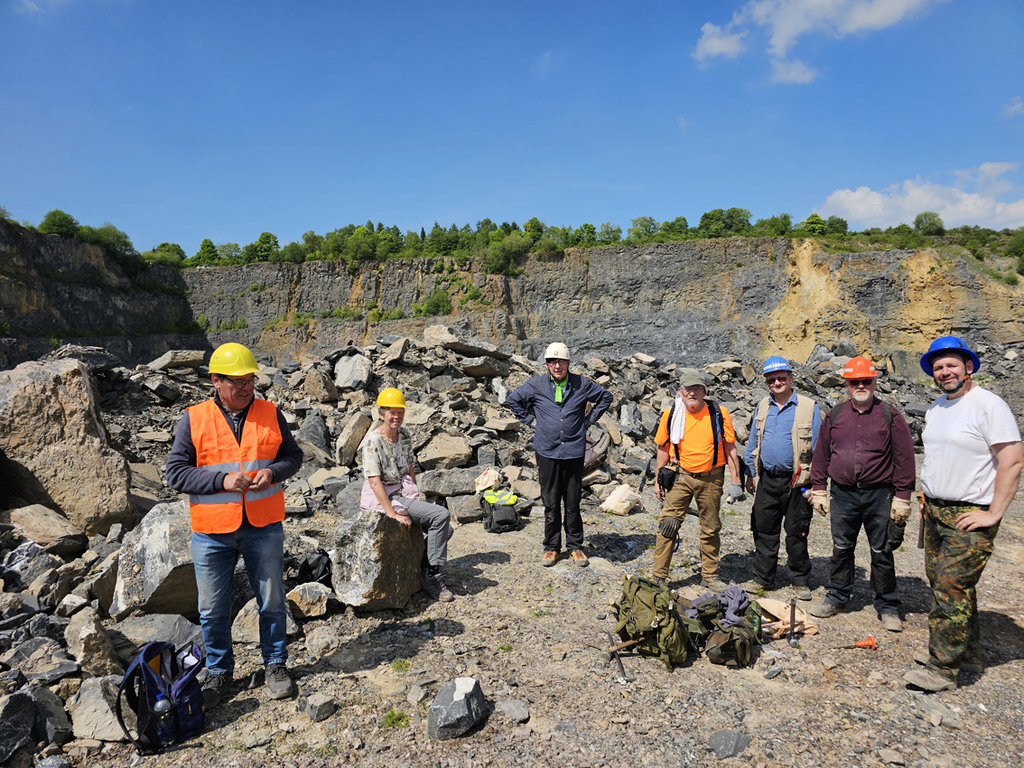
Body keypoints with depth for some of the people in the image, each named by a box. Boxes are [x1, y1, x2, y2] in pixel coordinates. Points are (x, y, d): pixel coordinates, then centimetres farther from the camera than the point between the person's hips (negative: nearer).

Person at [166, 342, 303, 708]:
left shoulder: (271, 414, 1)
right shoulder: (193, 420, -3)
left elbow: (293, 456, 9)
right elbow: (176, 472, -4)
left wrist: (273, 472, -12)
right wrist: (223, 480, -17)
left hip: (263, 528, 1)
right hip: (212, 532, 0)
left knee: (272, 602, 11)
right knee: (213, 609, 11)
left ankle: (276, 665, 31)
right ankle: (219, 673, 32)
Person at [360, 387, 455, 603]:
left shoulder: (404, 435, 6)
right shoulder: (373, 440, -17)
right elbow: (374, 481, -22)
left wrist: (416, 499, 7)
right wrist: (394, 514, -26)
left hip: (404, 494, 8)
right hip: (384, 498, -8)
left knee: (445, 528, -4)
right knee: (441, 514, -20)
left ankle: (427, 572, 13)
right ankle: (432, 576, -10)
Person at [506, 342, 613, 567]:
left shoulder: (582, 384, 1)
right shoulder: (536, 385, 0)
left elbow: (605, 396, 16)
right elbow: (513, 400, 13)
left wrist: (589, 419, 9)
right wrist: (531, 420, 6)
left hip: (574, 451, 0)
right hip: (547, 452, 0)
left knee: (573, 502, 7)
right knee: (550, 502, 6)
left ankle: (575, 546, 22)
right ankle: (551, 547, 20)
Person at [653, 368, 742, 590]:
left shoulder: (719, 414, -6)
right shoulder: (671, 414, -3)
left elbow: (730, 449, 1)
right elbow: (663, 448, 7)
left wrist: (735, 481, -1)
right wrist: (659, 479, 8)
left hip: (711, 479, 0)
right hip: (680, 477, 0)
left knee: (711, 529, 11)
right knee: (668, 525, -5)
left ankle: (709, 576, 28)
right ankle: (659, 577, 5)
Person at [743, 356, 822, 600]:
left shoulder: (808, 408, -4)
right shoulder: (762, 407, 9)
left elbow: (818, 448, -3)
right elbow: (753, 442, 16)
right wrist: (750, 473, 12)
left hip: (797, 481, -4)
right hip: (767, 480, 4)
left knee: (797, 534, 6)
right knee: (764, 531, 9)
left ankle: (800, 581, 22)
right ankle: (763, 578, 22)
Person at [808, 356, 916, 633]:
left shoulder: (890, 415, -1)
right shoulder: (834, 416, 6)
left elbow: (904, 458, -2)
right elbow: (821, 454, 11)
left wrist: (902, 497, -5)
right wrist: (818, 489, 8)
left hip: (879, 495, -2)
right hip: (842, 494, 2)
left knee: (881, 552, 7)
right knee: (841, 548, 11)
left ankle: (887, 607, 21)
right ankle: (837, 598, 26)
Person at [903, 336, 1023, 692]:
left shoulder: (988, 405, -13)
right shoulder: (936, 407, 12)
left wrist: (993, 514, -17)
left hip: (969, 516, -8)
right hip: (934, 511, 8)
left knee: (951, 589, -8)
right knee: (943, 584, 13)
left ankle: (942, 668, 0)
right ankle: (968, 653, 29)